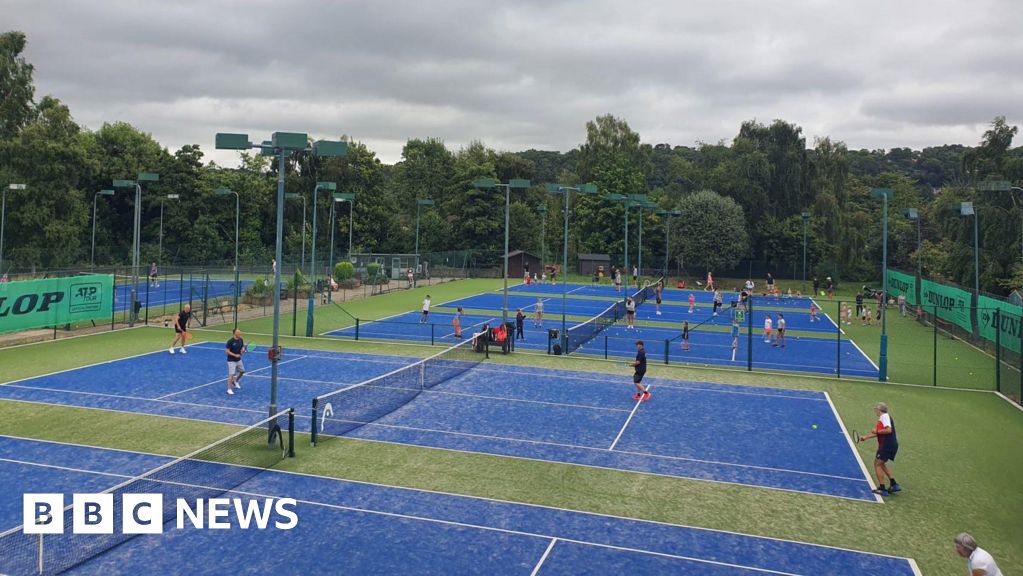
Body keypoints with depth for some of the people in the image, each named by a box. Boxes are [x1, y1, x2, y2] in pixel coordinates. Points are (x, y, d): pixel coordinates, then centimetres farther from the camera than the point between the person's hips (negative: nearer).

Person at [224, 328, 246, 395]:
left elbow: (242, 347, 13)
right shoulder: (230, 341, -19)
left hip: (239, 360, 7)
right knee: (231, 374, -9)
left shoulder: (241, 340, 1)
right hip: (231, 360, -7)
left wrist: (243, 350, -10)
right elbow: (227, 351, -17)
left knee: (242, 371, 19)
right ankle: (229, 390, -3)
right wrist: (235, 355, -26)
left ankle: (235, 381, 45)